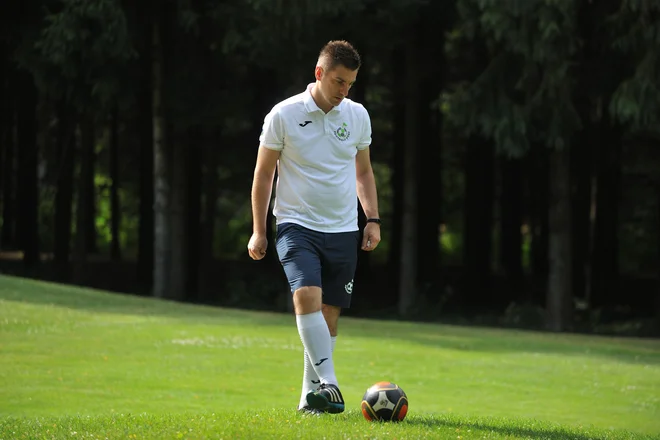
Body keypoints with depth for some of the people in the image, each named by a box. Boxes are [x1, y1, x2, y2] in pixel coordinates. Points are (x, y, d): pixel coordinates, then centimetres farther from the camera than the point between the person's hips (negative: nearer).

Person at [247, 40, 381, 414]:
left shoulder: (357, 116, 5)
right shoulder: (284, 115, -6)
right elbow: (263, 173, 2)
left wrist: (373, 220, 9)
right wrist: (258, 231, 1)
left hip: (343, 231, 4)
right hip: (297, 225, -4)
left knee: (330, 314, 4)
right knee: (307, 295, -25)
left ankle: (311, 396, 15)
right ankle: (329, 385, -31)